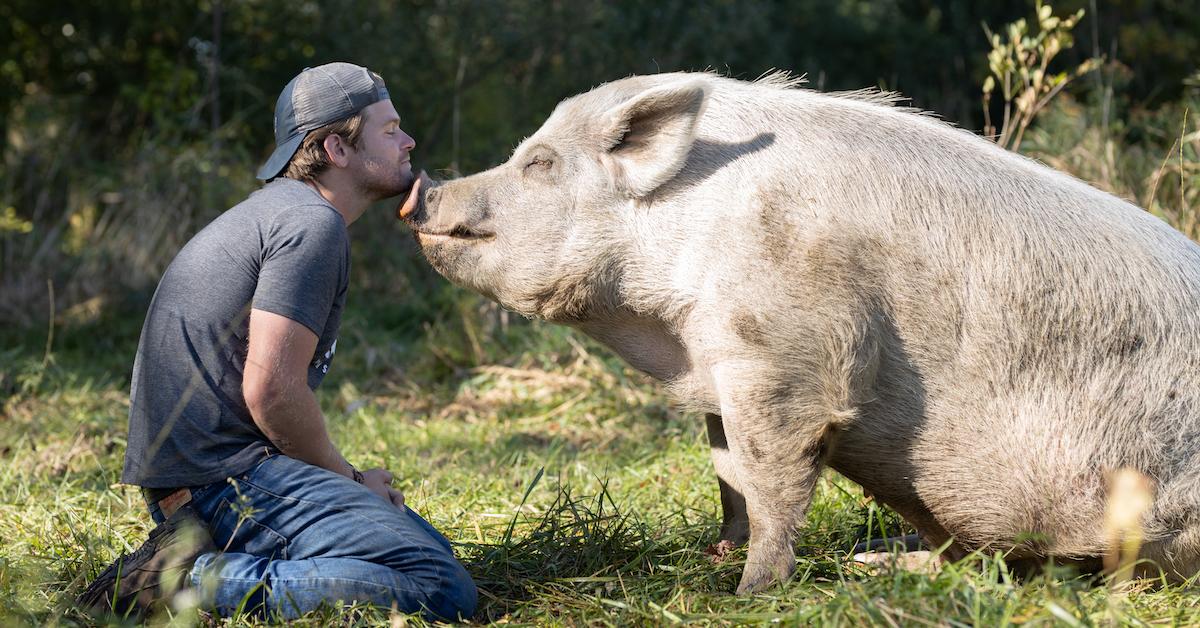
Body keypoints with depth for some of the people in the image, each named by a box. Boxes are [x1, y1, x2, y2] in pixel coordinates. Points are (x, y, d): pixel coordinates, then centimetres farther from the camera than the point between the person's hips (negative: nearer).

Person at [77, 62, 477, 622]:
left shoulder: (276, 208, 22)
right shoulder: (311, 223, -10)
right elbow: (271, 388, -19)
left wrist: (343, 479, 12)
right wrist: (348, 479, -3)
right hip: (226, 471, -11)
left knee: (431, 547, 14)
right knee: (443, 589, -20)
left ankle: (201, 561, 4)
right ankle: (198, 581, -18)